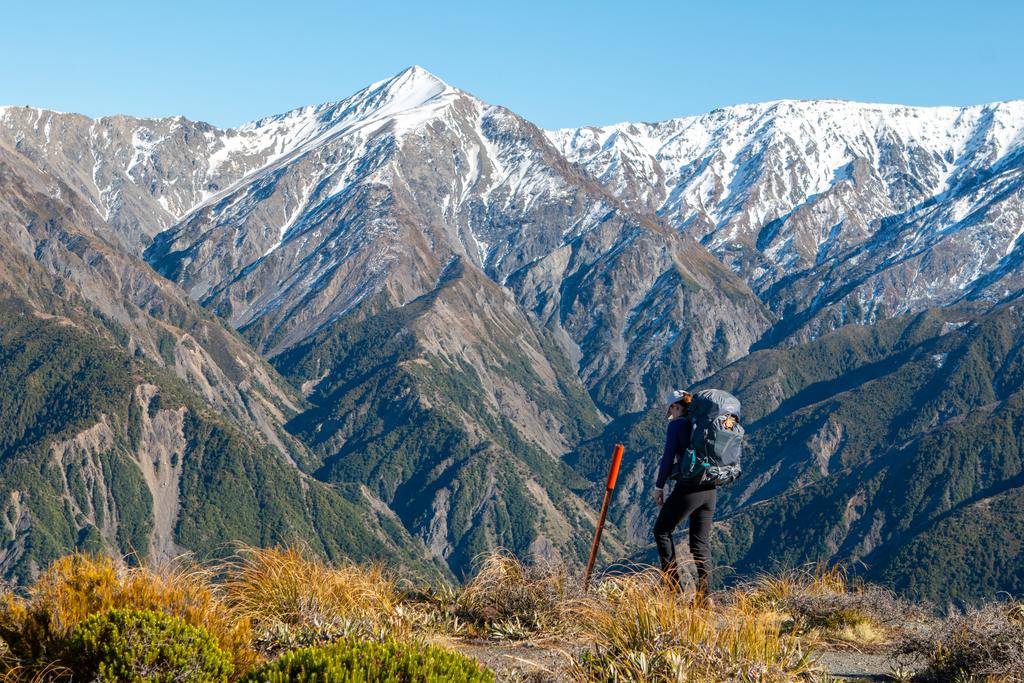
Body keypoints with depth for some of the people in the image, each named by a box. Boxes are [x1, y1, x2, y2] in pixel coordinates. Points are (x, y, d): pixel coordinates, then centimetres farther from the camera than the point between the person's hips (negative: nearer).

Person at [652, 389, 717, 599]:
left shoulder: (677, 425, -6)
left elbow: (668, 458, -10)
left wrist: (659, 486, -2)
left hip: (688, 488, -6)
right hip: (710, 489, 6)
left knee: (661, 530, 13)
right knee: (701, 542, 12)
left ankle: (673, 583, 7)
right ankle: (703, 595, 7)